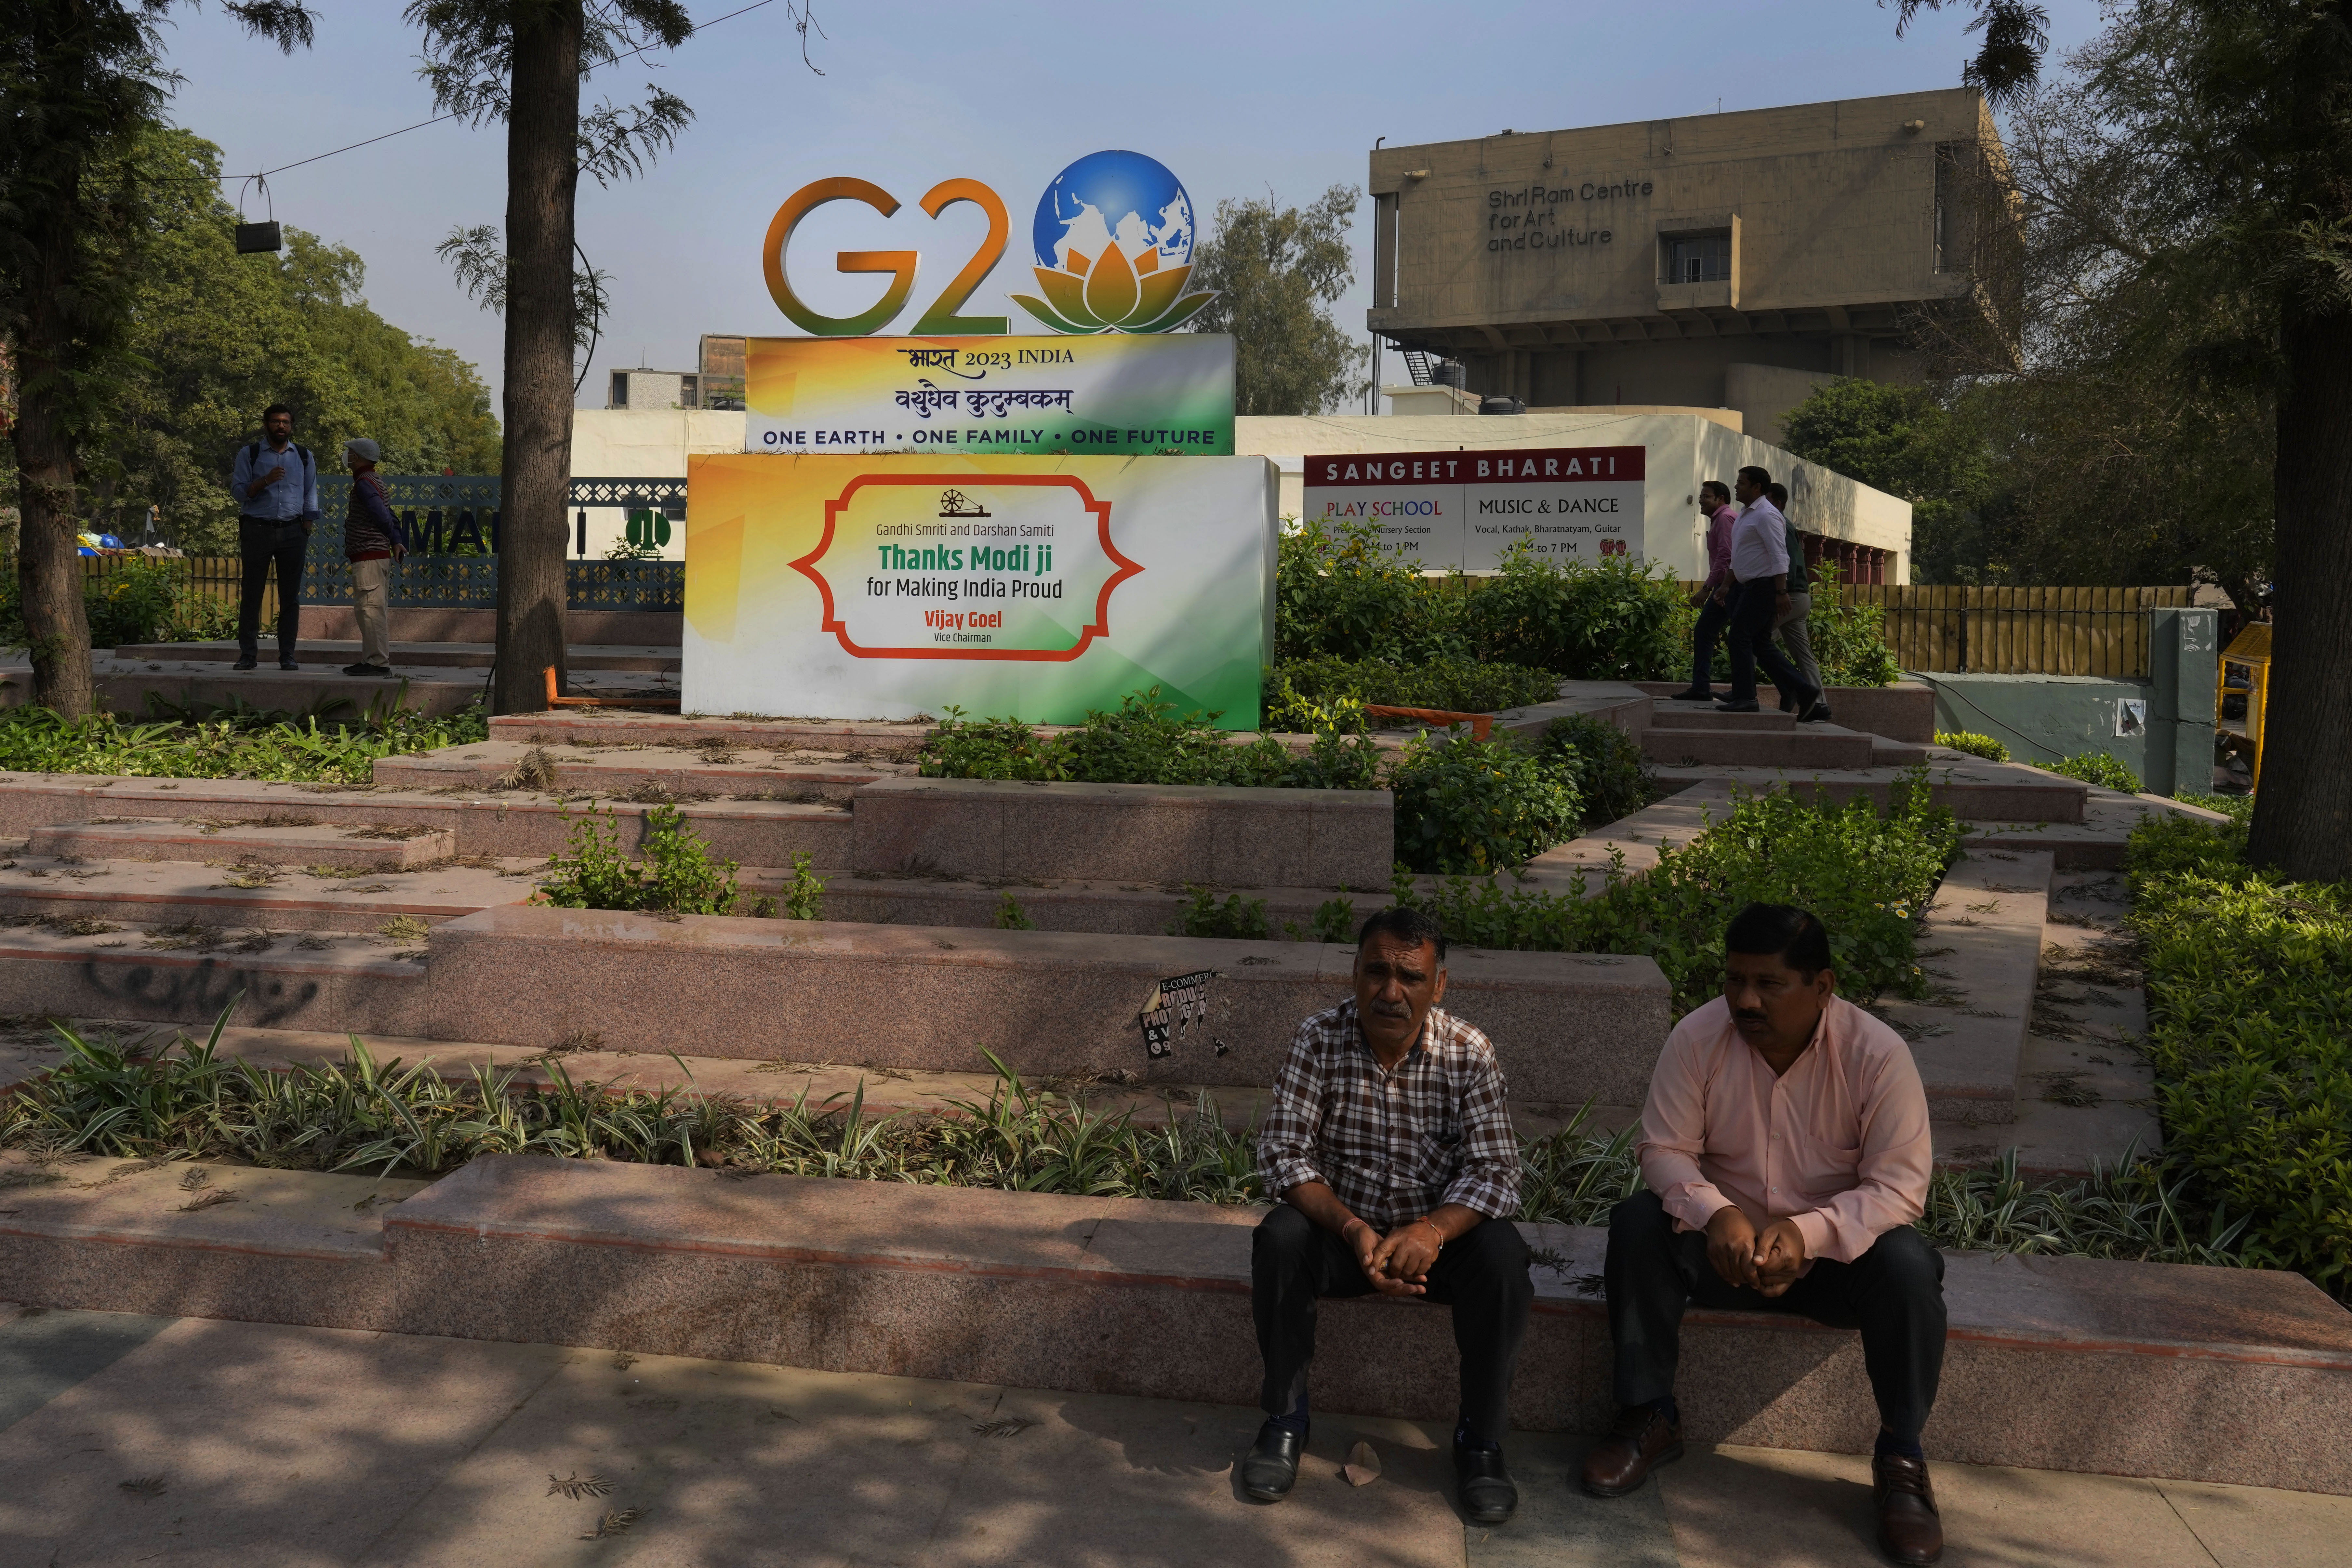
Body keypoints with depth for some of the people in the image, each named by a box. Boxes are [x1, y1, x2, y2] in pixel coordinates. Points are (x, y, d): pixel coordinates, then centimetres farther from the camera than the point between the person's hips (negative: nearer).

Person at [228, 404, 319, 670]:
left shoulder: (304, 456, 12)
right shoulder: (249, 454, 5)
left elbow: (311, 495, 15)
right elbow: (239, 491, -1)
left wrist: (308, 527, 6)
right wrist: (266, 481, -17)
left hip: (292, 531, 2)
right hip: (257, 529, -2)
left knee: (290, 596, 1)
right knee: (252, 594, -1)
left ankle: (287, 655, 6)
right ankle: (248, 655, 3)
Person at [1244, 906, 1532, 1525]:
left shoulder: (1469, 1053, -12)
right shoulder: (1320, 1040, -13)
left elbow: (1494, 1171, -16)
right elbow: (1283, 1154, -16)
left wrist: (1431, 1231, -36)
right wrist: (1354, 1230, -31)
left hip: (1439, 1227, 0)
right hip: (1342, 1224, 0)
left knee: (1502, 1256, -29)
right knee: (1279, 1238, -30)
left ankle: (1481, 1438, -9)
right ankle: (1286, 1418, -8)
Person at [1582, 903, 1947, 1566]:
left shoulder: (1878, 1053, -19)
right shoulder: (1698, 1037, -14)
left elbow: (1899, 1185, -20)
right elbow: (1665, 1149, -11)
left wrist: (1809, 1233, -36)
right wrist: (1715, 1214, -32)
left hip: (1836, 1249, -1)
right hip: (1725, 1240, 2)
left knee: (1908, 1265, -31)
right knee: (1637, 1224, -25)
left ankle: (1901, 1456, -10)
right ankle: (1649, 1417, -9)